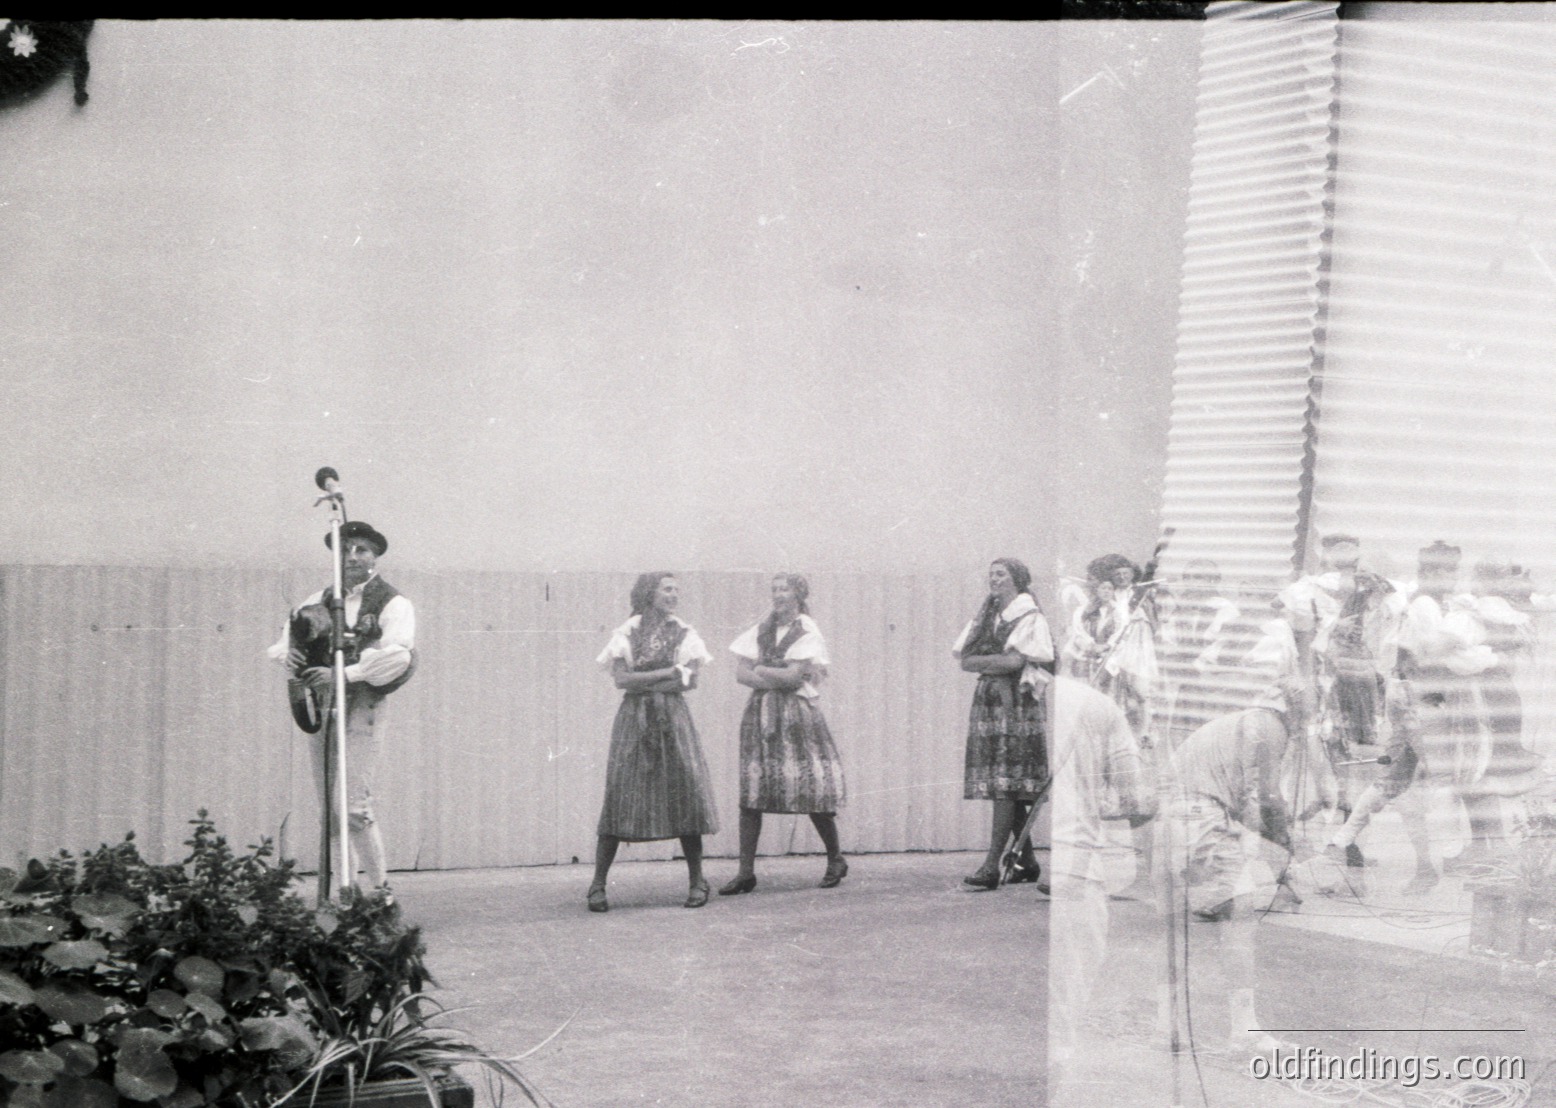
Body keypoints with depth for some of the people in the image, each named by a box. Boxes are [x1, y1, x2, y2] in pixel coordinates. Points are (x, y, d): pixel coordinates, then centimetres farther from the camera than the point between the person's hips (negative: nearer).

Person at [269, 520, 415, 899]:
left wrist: (344, 674, -28)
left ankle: (381, 890, -3)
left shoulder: (393, 604, -4)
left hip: (361, 707, -6)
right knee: (330, 809, 8)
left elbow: (397, 655, -20)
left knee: (355, 808, -13)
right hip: (320, 707, 6)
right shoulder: (323, 599, 14)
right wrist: (287, 652, -8)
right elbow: (289, 630, 17)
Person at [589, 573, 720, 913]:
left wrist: (643, 683, -7)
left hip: (672, 719, 2)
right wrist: (670, 672, -10)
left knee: (685, 795, -4)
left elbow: (691, 680, -2)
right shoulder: (626, 634, 5)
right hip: (633, 720, -1)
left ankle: (697, 881, 7)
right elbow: (621, 679, -7)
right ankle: (598, 885, -1)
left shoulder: (684, 634, 9)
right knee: (619, 795, -7)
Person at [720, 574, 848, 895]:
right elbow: (741, 673, 5)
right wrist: (776, 679, -9)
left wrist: (761, 670, -1)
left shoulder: (807, 632, -3)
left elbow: (794, 676, -13)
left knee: (812, 790, -2)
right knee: (750, 794, -2)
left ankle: (836, 860, 17)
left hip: (796, 714, -5)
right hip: (761, 713, 5)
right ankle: (746, 872, 0)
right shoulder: (762, 630, 12)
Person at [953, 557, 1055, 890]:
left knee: (1006, 786, -13)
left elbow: (1017, 661, -14)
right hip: (989, 702, 7)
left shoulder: (1030, 618, -2)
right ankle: (1027, 860, 13)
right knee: (1007, 789, 6)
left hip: (1017, 704, -7)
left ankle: (993, 864, -19)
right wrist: (1001, 661, -6)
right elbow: (965, 660, 9)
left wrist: (985, 661, -3)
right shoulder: (986, 616, 19)